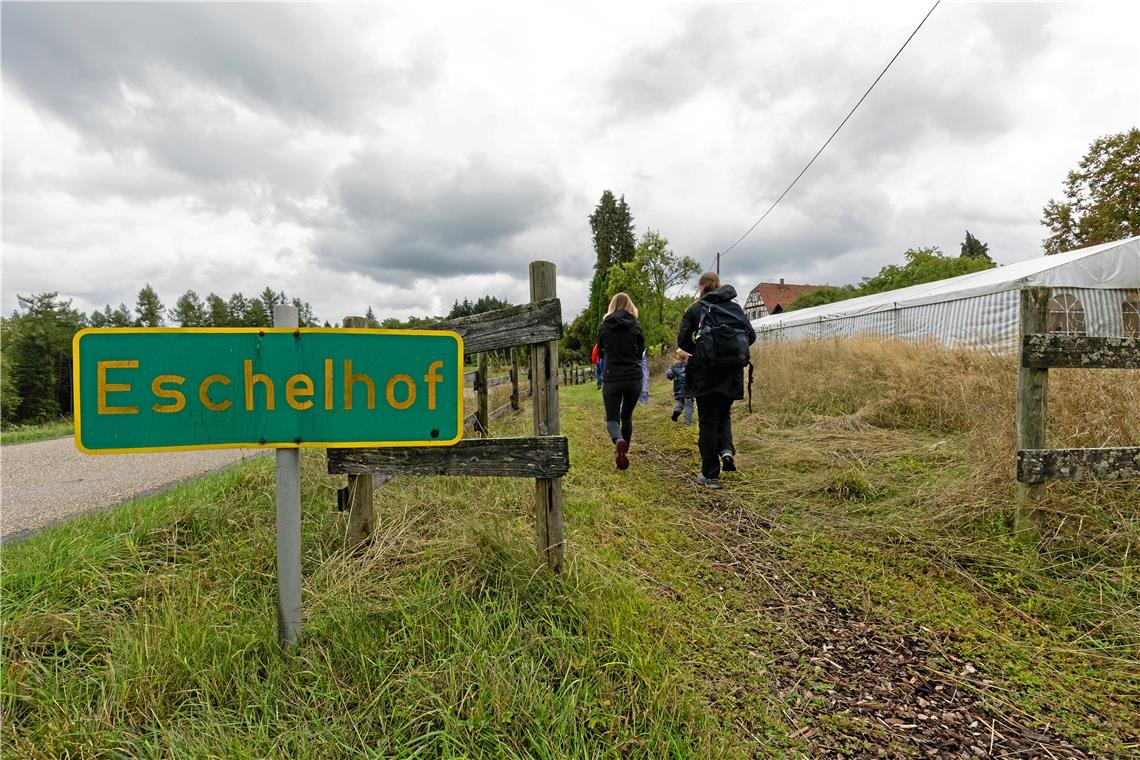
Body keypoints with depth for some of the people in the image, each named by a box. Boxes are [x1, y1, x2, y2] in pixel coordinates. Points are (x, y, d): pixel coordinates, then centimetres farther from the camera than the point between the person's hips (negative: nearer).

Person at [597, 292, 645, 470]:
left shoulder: (605, 325, -1)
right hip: (634, 378, 1)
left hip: (611, 379, -1)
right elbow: (640, 352, 10)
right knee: (627, 416, 19)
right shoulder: (636, 325, -1)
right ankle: (624, 451, 23)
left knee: (612, 418, 6)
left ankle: (618, 441, -24)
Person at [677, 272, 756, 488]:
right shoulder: (735, 307, 8)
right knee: (724, 414, 23)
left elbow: (682, 341, -6)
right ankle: (726, 449, -4)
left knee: (707, 421, 4)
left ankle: (710, 475, 7)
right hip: (731, 373, 3)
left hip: (705, 372, -3)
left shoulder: (694, 310, -1)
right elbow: (751, 336, 3)